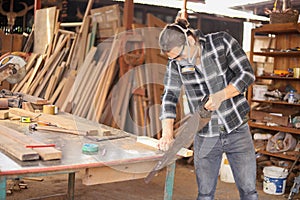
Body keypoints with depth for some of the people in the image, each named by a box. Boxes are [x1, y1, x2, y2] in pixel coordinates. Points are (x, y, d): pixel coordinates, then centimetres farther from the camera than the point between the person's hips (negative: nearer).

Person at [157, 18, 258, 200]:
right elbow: (170, 96, -3)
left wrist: (221, 95, -22)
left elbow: (247, 73, -9)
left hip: (237, 130, -1)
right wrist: (167, 133, -15)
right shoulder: (176, 62, -3)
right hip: (205, 137, 2)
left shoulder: (222, 42, -10)